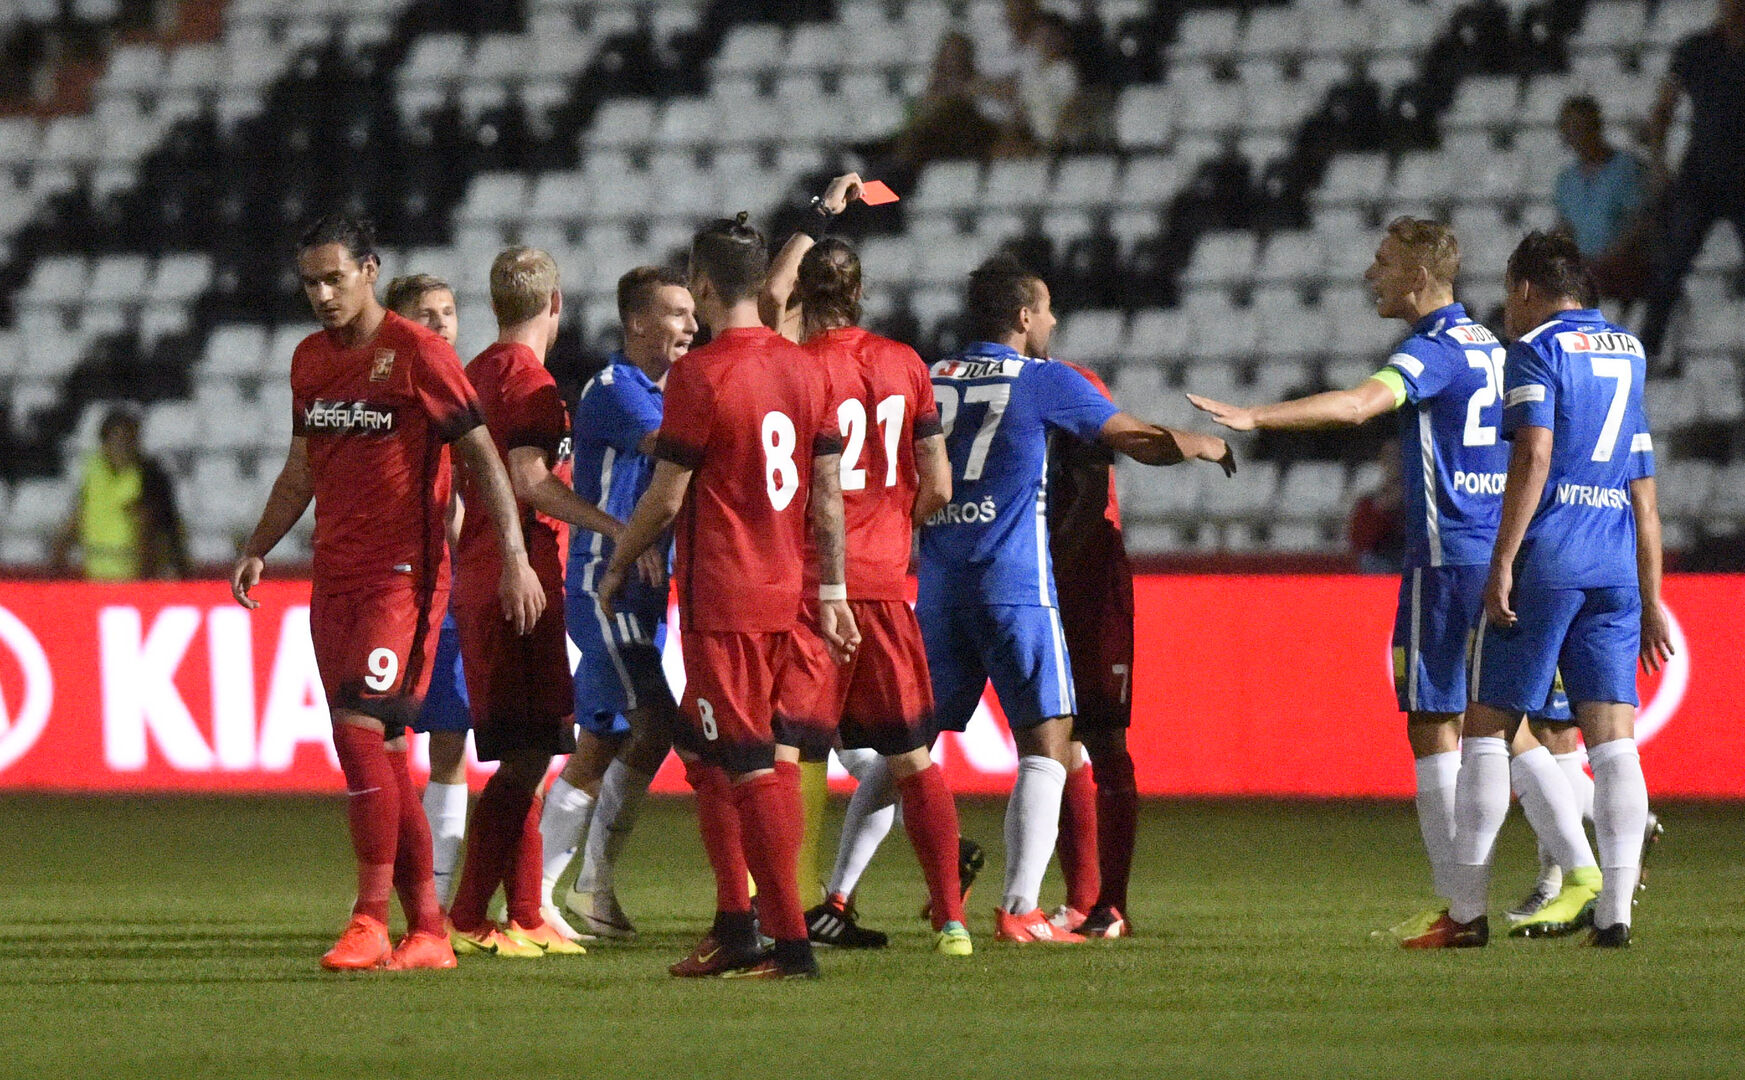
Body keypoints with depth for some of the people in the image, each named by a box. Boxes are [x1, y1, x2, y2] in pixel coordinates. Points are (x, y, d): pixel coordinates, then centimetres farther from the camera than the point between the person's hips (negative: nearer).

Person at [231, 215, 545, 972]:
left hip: (403, 575, -7)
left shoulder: (416, 354, -8)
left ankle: (371, 918, -15)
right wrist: (257, 549, 15)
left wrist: (515, 557, -11)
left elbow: (482, 456, -6)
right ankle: (427, 930, 10)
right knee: (381, 752, 6)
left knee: (361, 727, -19)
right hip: (335, 577, 7)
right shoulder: (309, 360, 13)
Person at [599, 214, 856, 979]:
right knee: (712, 750, 18)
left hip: (720, 595, -7)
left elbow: (667, 497, -11)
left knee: (749, 765, -5)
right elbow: (827, 492, 9)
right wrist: (831, 590, 15)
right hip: (783, 593, 7)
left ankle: (789, 941, -7)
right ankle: (734, 929, 19)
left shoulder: (700, 375, -14)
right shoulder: (805, 369, 7)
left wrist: (618, 566, 4)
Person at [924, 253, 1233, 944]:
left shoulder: (928, 381, 10)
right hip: (1015, 588, -5)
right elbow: (1143, 442, 5)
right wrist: (1210, 446, 23)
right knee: (1046, 743, -4)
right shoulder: (1043, 381, -1)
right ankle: (1019, 910, -16)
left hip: (938, 591, 5)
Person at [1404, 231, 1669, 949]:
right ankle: (1615, 911, -11)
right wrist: (1650, 599, 26)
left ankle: (1466, 912, 1)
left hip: (1545, 562, -6)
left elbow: (1534, 456, -14)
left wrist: (1502, 562, -15)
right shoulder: (1628, 356, 20)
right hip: (1615, 567, 6)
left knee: (1487, 727, 2)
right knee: (1613, 741, 0)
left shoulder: (1536, 349, -1)